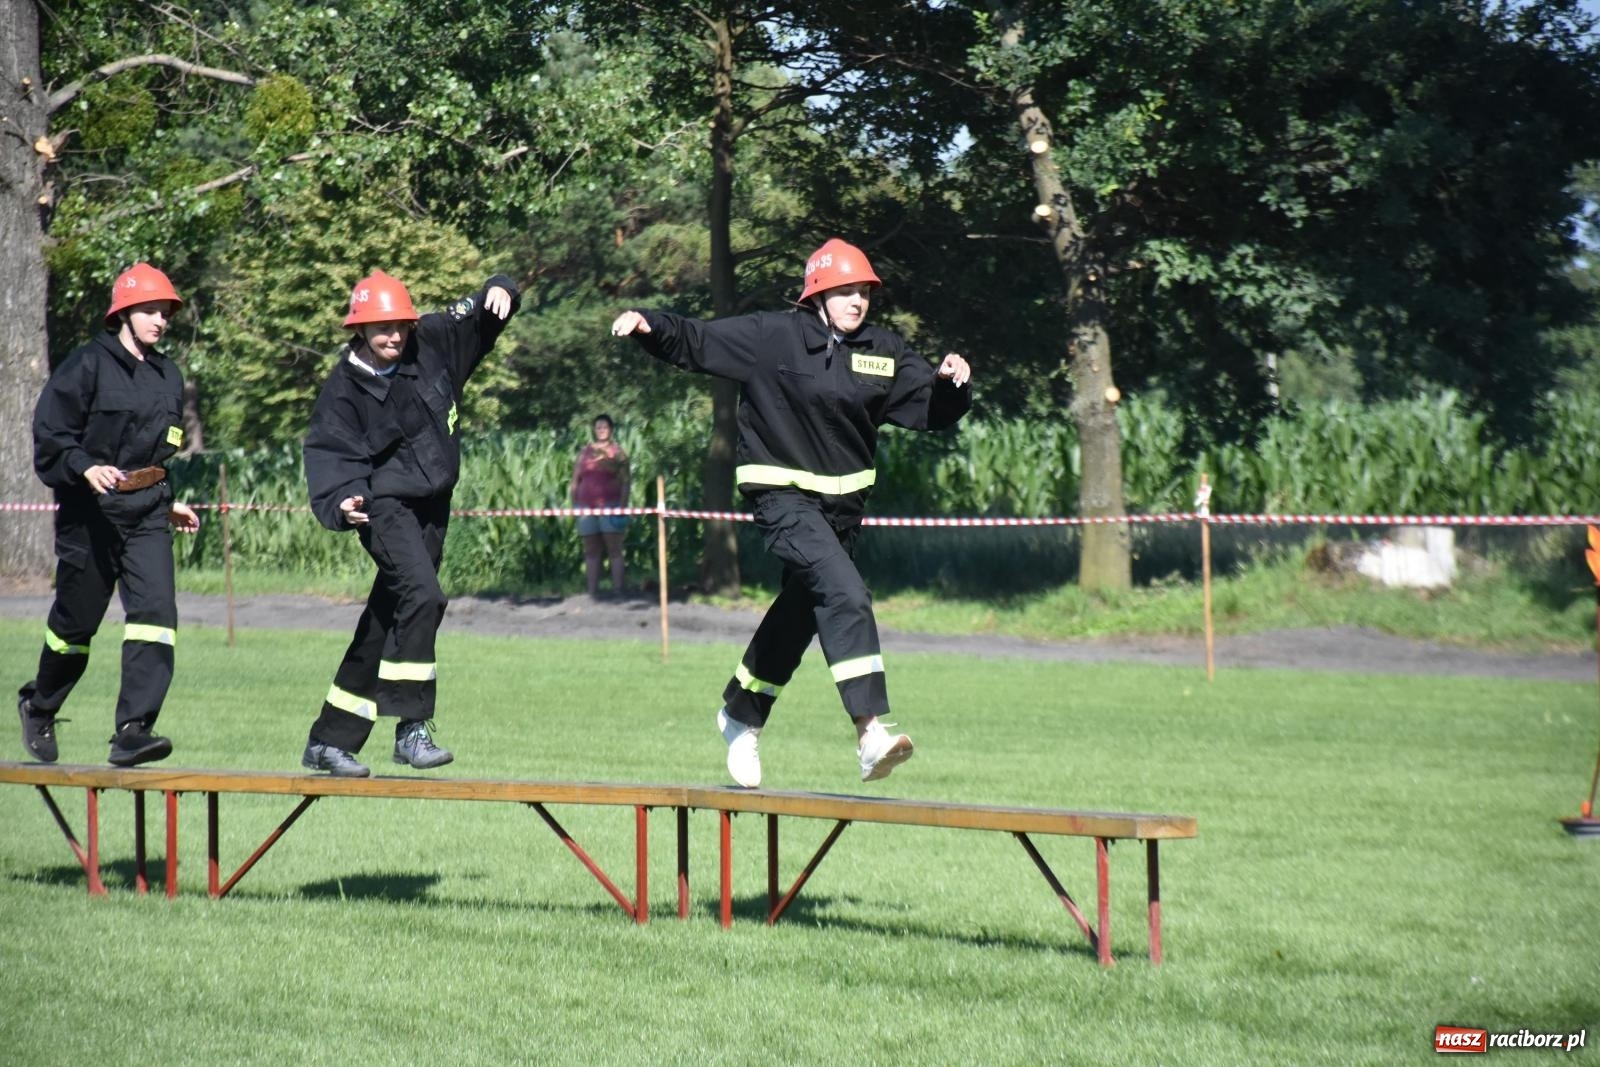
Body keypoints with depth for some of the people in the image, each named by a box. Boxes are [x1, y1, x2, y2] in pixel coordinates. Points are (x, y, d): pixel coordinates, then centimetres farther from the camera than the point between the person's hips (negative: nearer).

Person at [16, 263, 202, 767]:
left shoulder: (168, 375, 14)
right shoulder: (87, 365, -6)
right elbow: (49, 436, -9)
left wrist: (170, 500, 20)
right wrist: (86, 469, -24)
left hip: (147, 516, 5)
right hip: (91, 513, -5)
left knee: (155, 610, -14)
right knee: (76, 618, 6)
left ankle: (133, 731, -18)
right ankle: (39, 706, 34)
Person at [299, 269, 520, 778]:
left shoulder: (431, 343, 1)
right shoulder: (344, 387, -11)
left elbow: (476, 316, 11)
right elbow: (328, 452, -16)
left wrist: (497, 292, -11)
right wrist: (340, 502, -34)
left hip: (431, 505, 6)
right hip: (385, 503, -6)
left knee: (387, 622, 10)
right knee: (422, 596, -27)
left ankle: (329, 740, 20)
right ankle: (411, 728, -25)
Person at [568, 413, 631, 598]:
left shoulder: (617, 452, 5)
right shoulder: (584, 452, 13)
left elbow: (625, 482, 0)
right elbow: (575, 480, 15)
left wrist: (622, 507, -9)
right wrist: (574, 504, 7)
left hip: (610, 506, -3)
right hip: (587, 507, 3)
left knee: (614, 550, -6)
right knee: (591, 552, 5)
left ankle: (618, 590, -6)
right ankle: (592, 592, 8)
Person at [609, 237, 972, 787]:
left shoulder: (885, 352, 3)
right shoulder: (771, 336, -9)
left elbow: (932, 410, 5)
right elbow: (695, 341, -7)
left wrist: (951, 385, -15)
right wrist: (649, 325, -24)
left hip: (843, 501, 6)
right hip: (781, 494, -6)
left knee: (801, 610, 17)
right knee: (845, 592, -25)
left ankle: (742, 713, 41)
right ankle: (870, 731, -32)